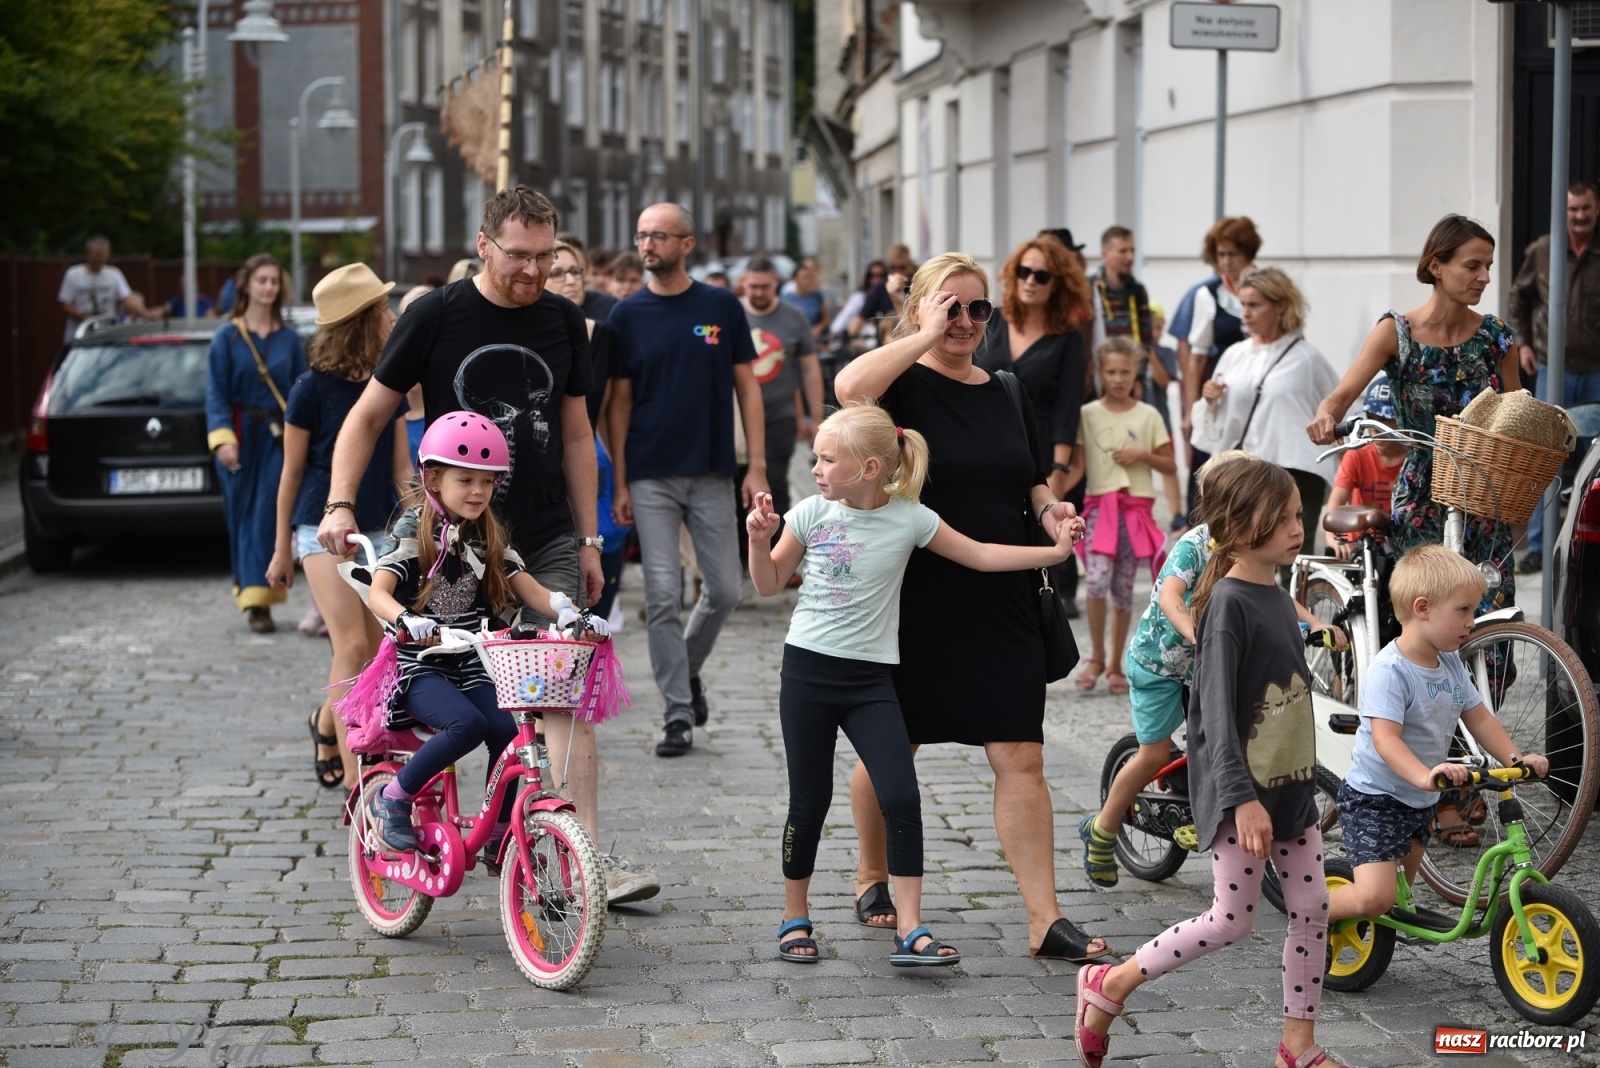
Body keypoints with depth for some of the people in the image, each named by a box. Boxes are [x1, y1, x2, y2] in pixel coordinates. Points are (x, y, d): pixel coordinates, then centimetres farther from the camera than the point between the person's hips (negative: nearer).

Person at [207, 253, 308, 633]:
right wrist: (222, 439, -16)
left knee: (268, 517, -7)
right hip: (241, 435, -1)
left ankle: (259, 600, -5)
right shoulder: (226, 337, 1)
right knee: (244, 519, 1)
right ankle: (255, 600, 2)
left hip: (278, 437, 1)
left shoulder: (290, 340, 7)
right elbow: (216, 394, -4)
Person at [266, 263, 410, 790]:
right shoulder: (314, 389, -11)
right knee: (352, 646, -16)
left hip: (375, 530, 5)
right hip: (324, 528, -5)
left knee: (373, 650, 10)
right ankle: (356, 776, -14)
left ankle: (327, 725, 39)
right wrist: (282, 549, 2)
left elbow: (401, 468, 4)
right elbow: (292, 473, -3)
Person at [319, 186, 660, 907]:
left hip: (546, 541, 2)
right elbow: (368, 415, 1)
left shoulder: (564, 322, 6)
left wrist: (588, 541, 10)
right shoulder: (436, 317, -5)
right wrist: (339, 504, -12)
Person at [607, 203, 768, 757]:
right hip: (652, 479, -1)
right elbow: (620, 401, 3)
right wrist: (619, 483, -2)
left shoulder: (722, 307, 2)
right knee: (663, 597, -3)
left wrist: (757, 467, -5)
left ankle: (688, 668, 30)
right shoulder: (628, 315, 1)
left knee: (724, 590, 3)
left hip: (713, 475, 1)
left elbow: (747, 388, 3)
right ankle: (678, 713, 4)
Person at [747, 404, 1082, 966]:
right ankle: (794, 918, 22)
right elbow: (769, 583, 9)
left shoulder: (909, 519, -3)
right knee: (809, 801, 4)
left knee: (901, 798, -10)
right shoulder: (811, 514, -1)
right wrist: (760, 538, -9)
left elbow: (980, 556, 4)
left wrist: (1054, 550, 0)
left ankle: (910, 930, -5)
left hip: (869, 679, 0)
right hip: (808, 668, 0)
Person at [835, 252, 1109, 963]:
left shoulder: (1005, 394, 12)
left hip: (1001, 603, 4)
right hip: (914, 602, -4)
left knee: (1021, 757, -3)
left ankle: (1045, 918, -2)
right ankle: (873, 877, 34)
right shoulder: (905, 384, -6)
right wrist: (926, 336, -19)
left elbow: (1031, 482, 22)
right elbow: (850, 386, -30)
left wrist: (1049, 507, -1)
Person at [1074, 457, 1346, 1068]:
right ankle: (1110, 985, 12)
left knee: (1313, 911, 7)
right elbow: (1217, 709, -22)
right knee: (1233, 920, -3)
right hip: (1241, 790, -8)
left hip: (1290, 786, 8)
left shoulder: (1279, 598, 9)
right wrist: (1242, 798, -27)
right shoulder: (1228, 604, -18)